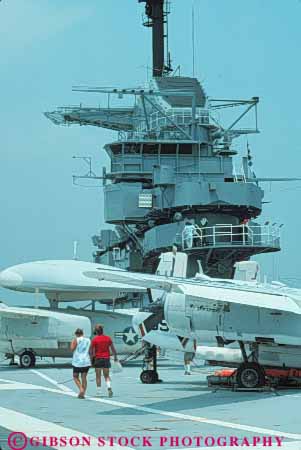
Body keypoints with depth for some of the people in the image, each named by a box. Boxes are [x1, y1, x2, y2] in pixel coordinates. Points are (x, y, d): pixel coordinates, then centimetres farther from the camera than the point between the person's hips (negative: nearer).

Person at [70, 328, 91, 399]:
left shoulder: (76, 340, -4)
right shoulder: (88, 340, 10)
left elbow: (72, 349, -10)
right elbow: (90, 351, 10)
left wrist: (72, 343, 7)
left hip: (77, 362, -4)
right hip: (86, 361, 4)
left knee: (75, 377, 9)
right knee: (84, 378, 6)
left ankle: (81, 390, -11)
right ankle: (83, 393, 1)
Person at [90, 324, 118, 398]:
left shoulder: (94, 339, -6)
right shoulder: (108, 338, 2)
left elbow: (91, 351, -7)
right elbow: (113, 349, 6)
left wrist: (91, 358, 3)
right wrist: (115, 357, 15)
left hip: (98, 359, -2)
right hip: (106, 358, 2)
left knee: (98, 376, 6)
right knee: (107, 376, 9)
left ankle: (98, 392, 7)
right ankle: (109, 388, -15)